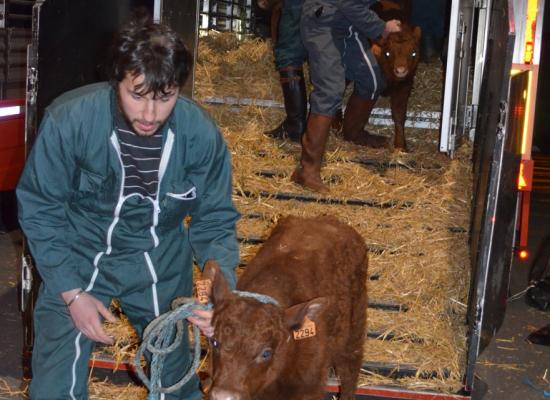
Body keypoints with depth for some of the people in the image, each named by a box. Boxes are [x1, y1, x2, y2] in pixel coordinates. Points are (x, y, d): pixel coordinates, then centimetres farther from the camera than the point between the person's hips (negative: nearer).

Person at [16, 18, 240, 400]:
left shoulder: (202, 135, -22)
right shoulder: (68, 120, -26)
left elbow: (214, 221, -8)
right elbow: (39, 211, -13)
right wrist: (71, 292, -17)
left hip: (162, 262, 2)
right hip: (79, 257, -1)